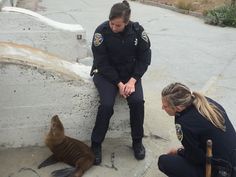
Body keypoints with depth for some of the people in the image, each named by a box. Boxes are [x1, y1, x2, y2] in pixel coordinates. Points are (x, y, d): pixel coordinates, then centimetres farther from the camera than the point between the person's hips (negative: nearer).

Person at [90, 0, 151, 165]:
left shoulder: (138, 30, -13)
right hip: (105, 73, -2)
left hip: (130, 73, 2)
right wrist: (119, 83, -21)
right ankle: (96, 145, -6)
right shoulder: (101, 31, -19)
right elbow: (102, 62, -15)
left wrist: (132, 80, -18)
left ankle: (137, 141, 0)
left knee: (138, 101, -23)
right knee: (107, 105, -26)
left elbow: (145, 57, -6)